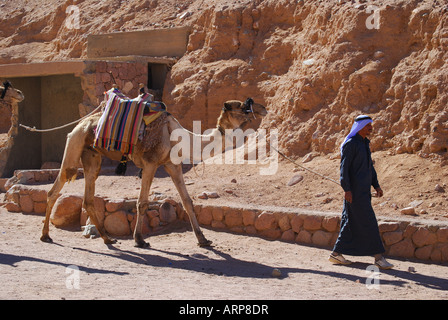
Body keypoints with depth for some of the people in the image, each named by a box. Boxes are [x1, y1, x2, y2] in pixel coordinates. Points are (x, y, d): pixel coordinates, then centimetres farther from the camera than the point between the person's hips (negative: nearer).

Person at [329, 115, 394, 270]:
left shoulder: (364, 143, 17)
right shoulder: (350, 143, -13)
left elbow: (369, 166, 23)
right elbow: (344, 167, -16)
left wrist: (376, 185, 18)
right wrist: (347, 189, -21)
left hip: (363, 190, 10)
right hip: (354, 190, -10)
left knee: (353, 222, 10)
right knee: (368, 222, -9)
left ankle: (336, 253, 16)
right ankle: (378, 257, -6)